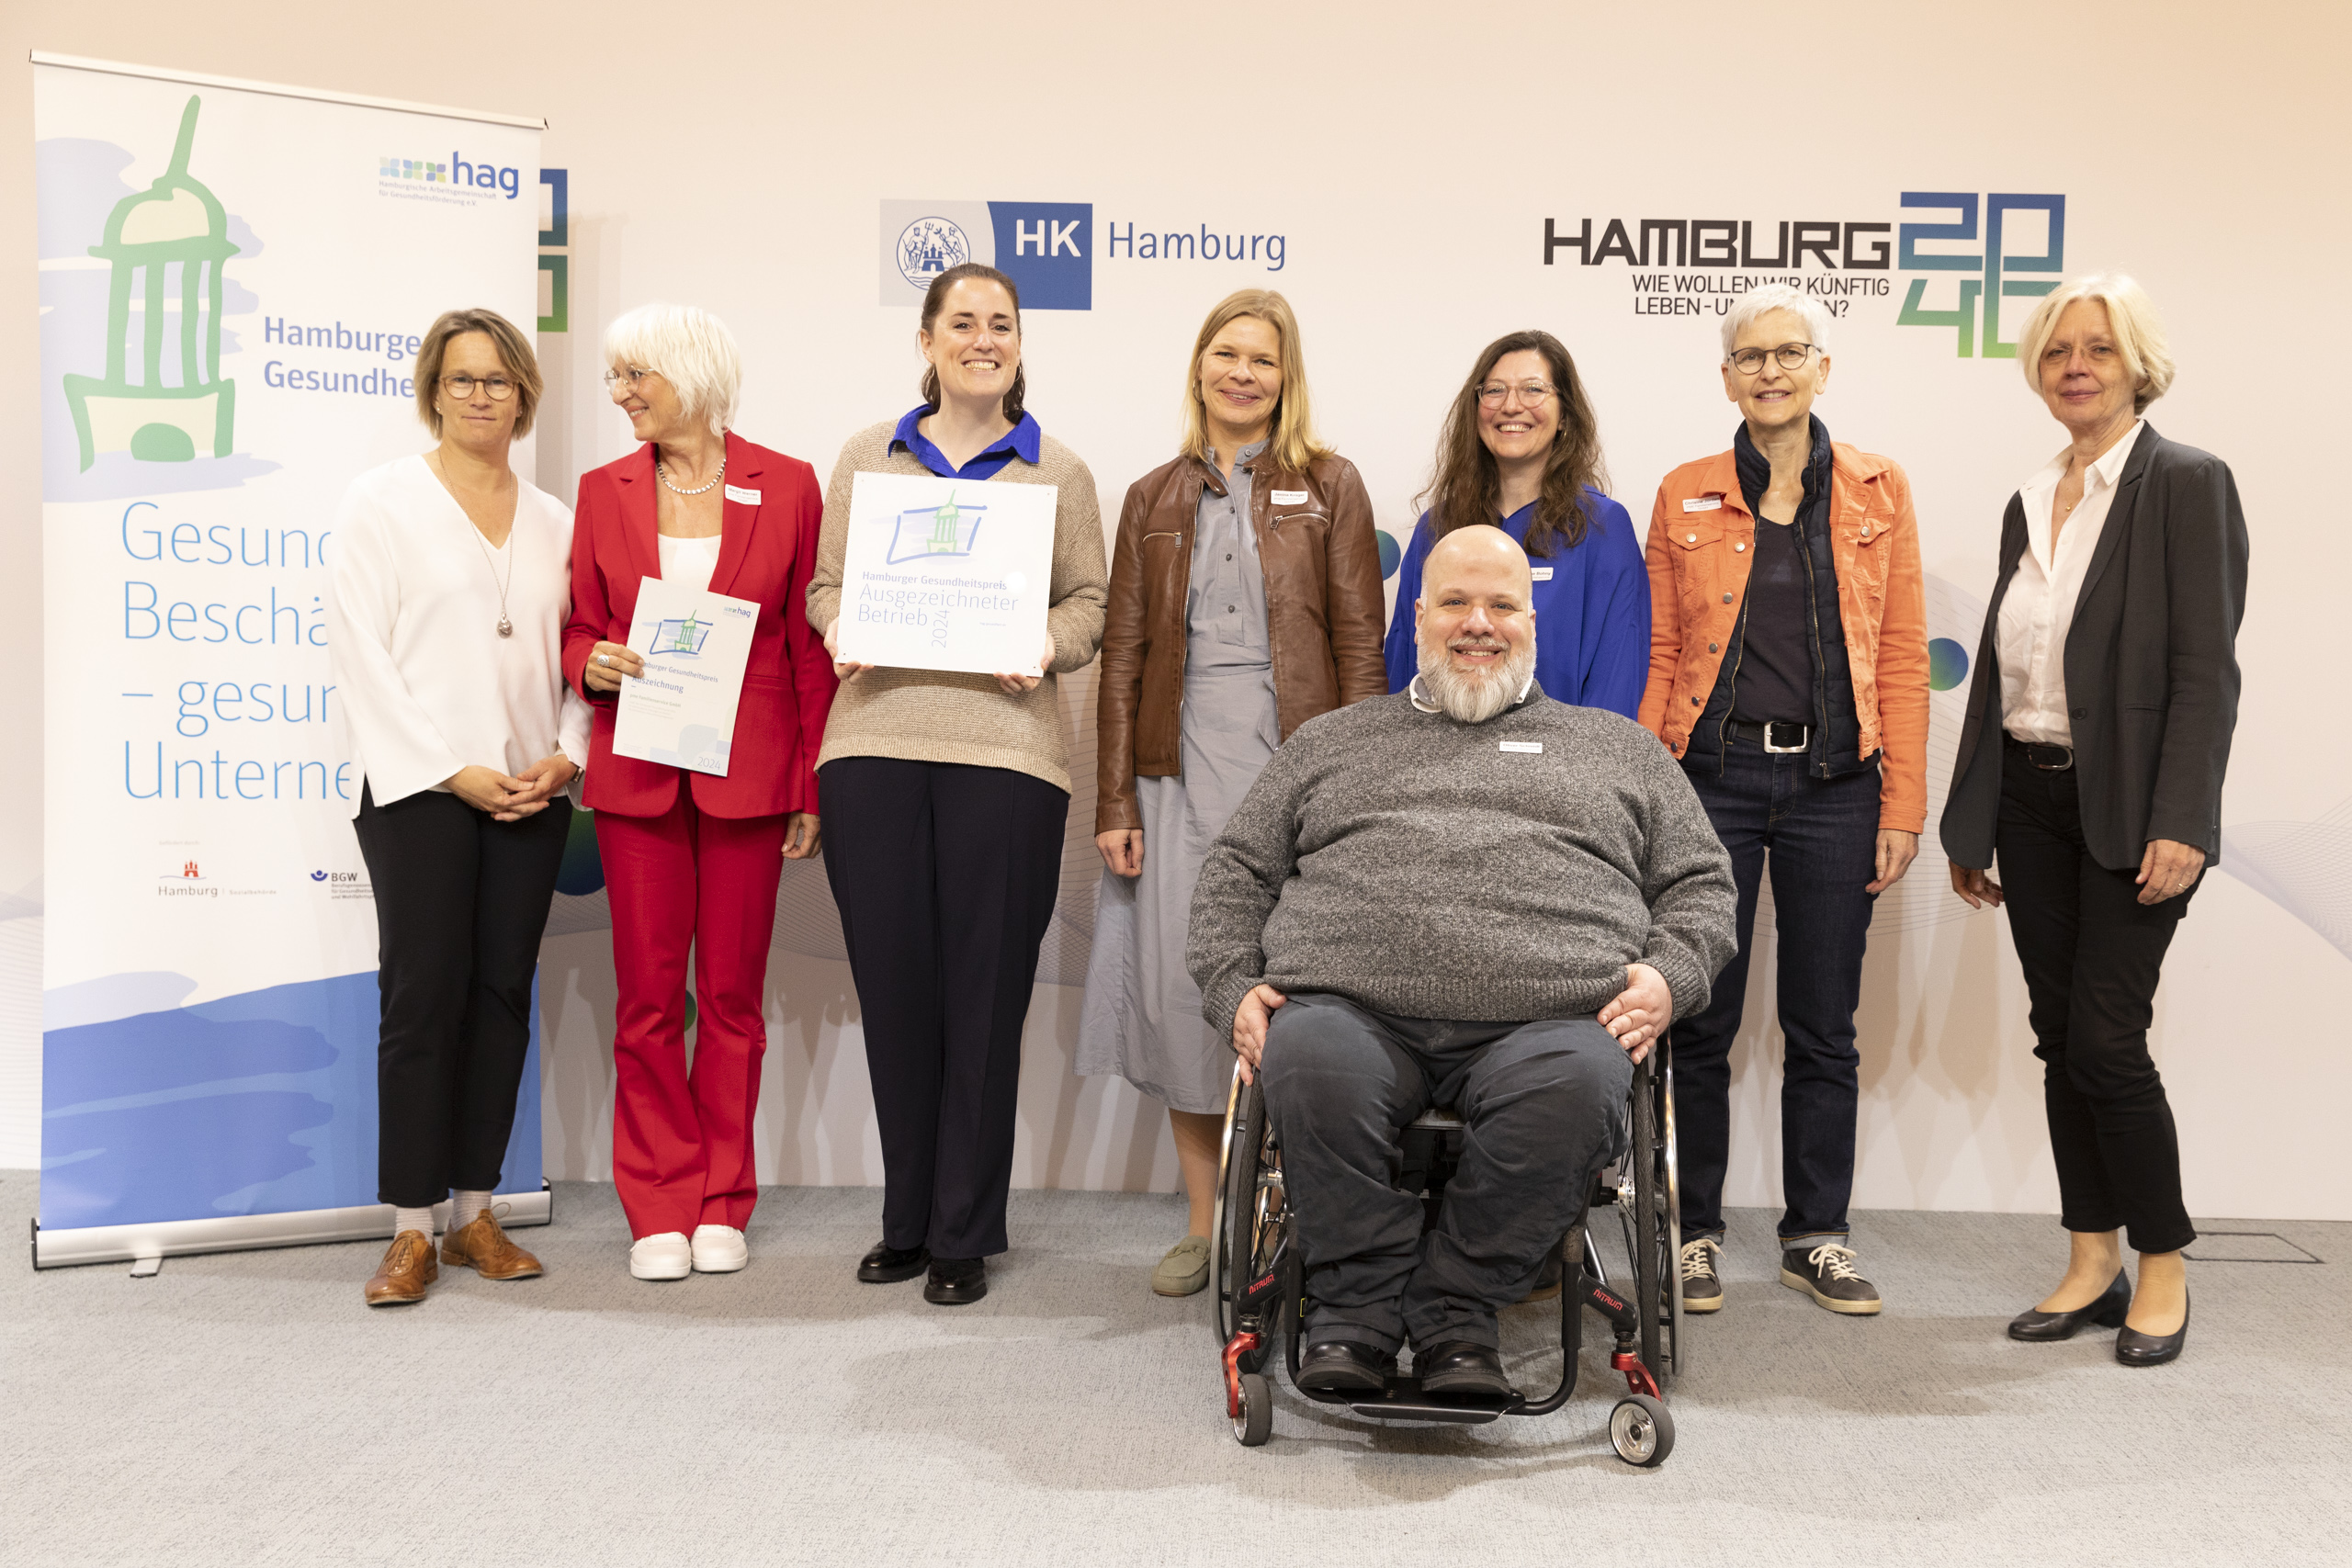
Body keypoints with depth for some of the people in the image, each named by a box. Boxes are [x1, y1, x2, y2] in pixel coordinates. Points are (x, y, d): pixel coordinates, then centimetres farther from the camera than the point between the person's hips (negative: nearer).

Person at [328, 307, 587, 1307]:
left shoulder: (553, 520, 15)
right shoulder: (382, 501, 3)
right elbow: (362, 654, -5)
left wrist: (566, 755, -4)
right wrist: (451, 770, -11)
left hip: (532, 792, 4)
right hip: (421, 783, -4)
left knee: (503, 994, 6)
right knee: (423, 997, -5)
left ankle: (474, 1213, 15)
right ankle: (412, 1229, 3)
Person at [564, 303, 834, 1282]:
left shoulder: (786, 486, 1)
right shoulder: (603, 490, 9)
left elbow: (811, 644, 1)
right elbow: (580, 626, 15)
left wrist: (812, 786, -3)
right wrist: (593, 663, -10)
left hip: (748, 773, -2)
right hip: (637, 774, 2)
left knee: (732, 994, 5)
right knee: (648, 997, 3)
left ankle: (722, 1205, 17)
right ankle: (659, 1210, 15)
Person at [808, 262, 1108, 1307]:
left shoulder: (1058, 473, 12)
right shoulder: (867, 458, 16)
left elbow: (1090, 601, 11)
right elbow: (826, 585, 16)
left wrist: (1049, 646, -9)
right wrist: (841, 633, -4)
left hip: (1003, 751, -1)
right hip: (875, 745, 2)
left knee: (984, 993, 0)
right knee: (893, 985, 4)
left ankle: (964, 1235, 12)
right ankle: (907, 1219, 20)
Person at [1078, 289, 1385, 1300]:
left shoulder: (1329, 488, 7)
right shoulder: (1153, 499, 13)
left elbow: (1360, 646, 1)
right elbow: (1124, 655, 10)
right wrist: (1114, 799, 3)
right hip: (1183, 769, 3)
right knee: (1180, 989, 3)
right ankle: (1204, 1224, 17)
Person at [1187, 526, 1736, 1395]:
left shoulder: (1614, 748, 28)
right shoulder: (1330, 740, 28)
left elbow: (1700, 880, 23)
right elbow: (1238, 870, 24)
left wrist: (1669, 975, 2)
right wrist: (1232, 985, 6)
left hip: (1544, 1020, 0)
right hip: (1352, 1006, 1)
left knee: (1579, 1082, -35)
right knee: (1310, 1063, -35)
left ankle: (1456, 1303, -14)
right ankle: (1359, 1303, -15)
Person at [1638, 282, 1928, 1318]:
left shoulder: (1878, 493, 6)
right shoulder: (1684, 496, 5)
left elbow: (1903, 659, 4)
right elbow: (1659, 656, 4)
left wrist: (1902, 806, -1)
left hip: (1834, 784, 1)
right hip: (1714, 777, 0)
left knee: (1824, 1028, 8)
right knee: (1702, 1020, 5)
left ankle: (1817, 1237, 22)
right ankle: (1697, 1232, 18)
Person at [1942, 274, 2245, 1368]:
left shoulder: (2187, 486, -5)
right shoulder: (2029, 504, 14)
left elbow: (2206, 668, -12)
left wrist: (2180, 825, -19)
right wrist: (1969, 823, 13)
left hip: (2127, 809, -6)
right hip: (2031, 803, 6)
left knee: (2105, 1040, -7)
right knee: (2059, 1037, 9)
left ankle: (2163, 1268, 13)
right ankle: (2091, 1265, 20)